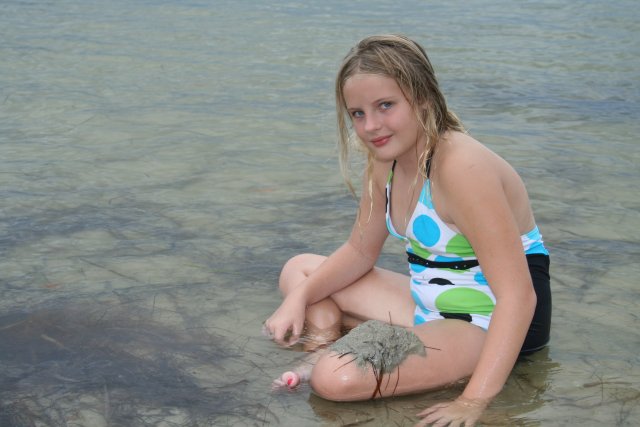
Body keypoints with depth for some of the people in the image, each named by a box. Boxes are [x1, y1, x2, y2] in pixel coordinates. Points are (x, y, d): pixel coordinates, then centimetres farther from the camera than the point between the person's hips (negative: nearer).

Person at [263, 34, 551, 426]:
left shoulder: (461, 166, -27)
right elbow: (360, 252, 13)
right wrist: (300, 298, -4)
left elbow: (518, 296, -32)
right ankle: (330, 344, -8)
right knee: (299, 271, 14)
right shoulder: (387, 158, 0)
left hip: (489, 324, -9)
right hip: (429, 305, 9)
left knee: (337, 378, -31)